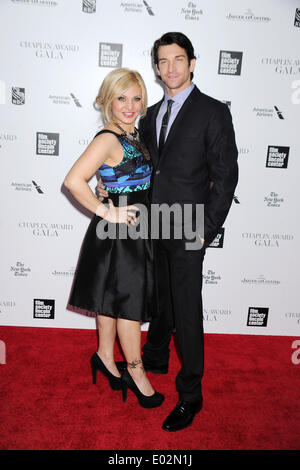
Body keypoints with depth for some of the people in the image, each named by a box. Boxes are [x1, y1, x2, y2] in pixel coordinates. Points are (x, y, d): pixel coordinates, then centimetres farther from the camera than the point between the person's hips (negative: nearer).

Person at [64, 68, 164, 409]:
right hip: (117, 233, -9)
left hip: (133, 230, 9)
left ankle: (105, 357, 38)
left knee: (113, 298, 19)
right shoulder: (108, 139, -18)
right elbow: (74, 180, -28)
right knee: (129, 301, 4)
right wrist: (107, 213, -22)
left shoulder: (134, 135, 9)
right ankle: (136, 371, 24)